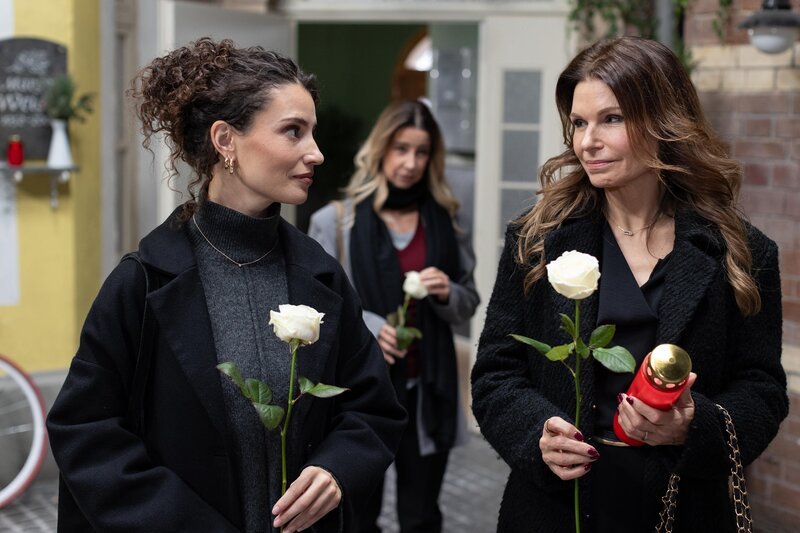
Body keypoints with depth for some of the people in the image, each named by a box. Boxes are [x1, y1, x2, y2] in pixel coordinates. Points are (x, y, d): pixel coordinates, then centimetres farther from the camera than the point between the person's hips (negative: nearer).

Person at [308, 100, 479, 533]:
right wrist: (365, 325, -21)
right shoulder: (336, 220, -5)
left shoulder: (445, 221, 8)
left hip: (427, 389, 3)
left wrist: (447, 293, -10)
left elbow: (469, 304, 13)